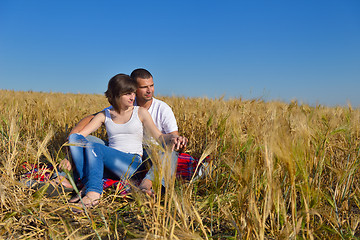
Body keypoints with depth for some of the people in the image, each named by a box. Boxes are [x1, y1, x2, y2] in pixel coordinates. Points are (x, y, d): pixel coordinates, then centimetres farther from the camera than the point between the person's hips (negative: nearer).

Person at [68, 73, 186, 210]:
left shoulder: (140, 112, 8)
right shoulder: (104, 115, 12)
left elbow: (159, 137, 6)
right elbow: (79, 134, 5)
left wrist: (172, 138, -16)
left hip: (133, 163, -4)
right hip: (109, 165, 4)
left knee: (94, 147, -29)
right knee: (74, 137, -16)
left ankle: (93, 192, -32)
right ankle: (87, 184, -26)